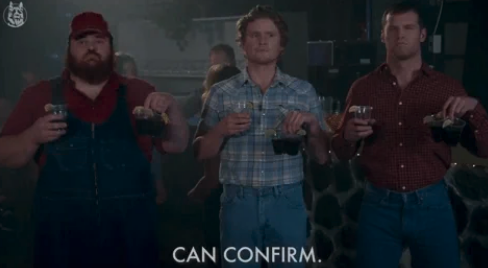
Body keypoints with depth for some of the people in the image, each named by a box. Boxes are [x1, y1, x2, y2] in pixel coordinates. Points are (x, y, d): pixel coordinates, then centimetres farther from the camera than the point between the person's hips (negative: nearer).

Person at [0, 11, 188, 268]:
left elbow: (176, 146, 5)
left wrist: (172, 108, -12)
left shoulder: (138, 92, 7)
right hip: (61, 235, 0)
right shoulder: (39, 95, 5)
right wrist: (33, 136, -13)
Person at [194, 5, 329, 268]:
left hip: (288, 202, 1)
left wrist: (312, 123, -13)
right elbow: (201, 153, 5)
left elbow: (322, 157, 5)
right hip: (238, 202, 0)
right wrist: (221, 130, -13)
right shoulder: (221, 93, 3)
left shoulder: (303, 91, 4)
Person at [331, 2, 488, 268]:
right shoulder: (363, 87, 3)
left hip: (431, 205, 0)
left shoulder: (447, 87, 2)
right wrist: (349, 136, -14)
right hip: (379, 205, 0)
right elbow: (341, 153, 8)